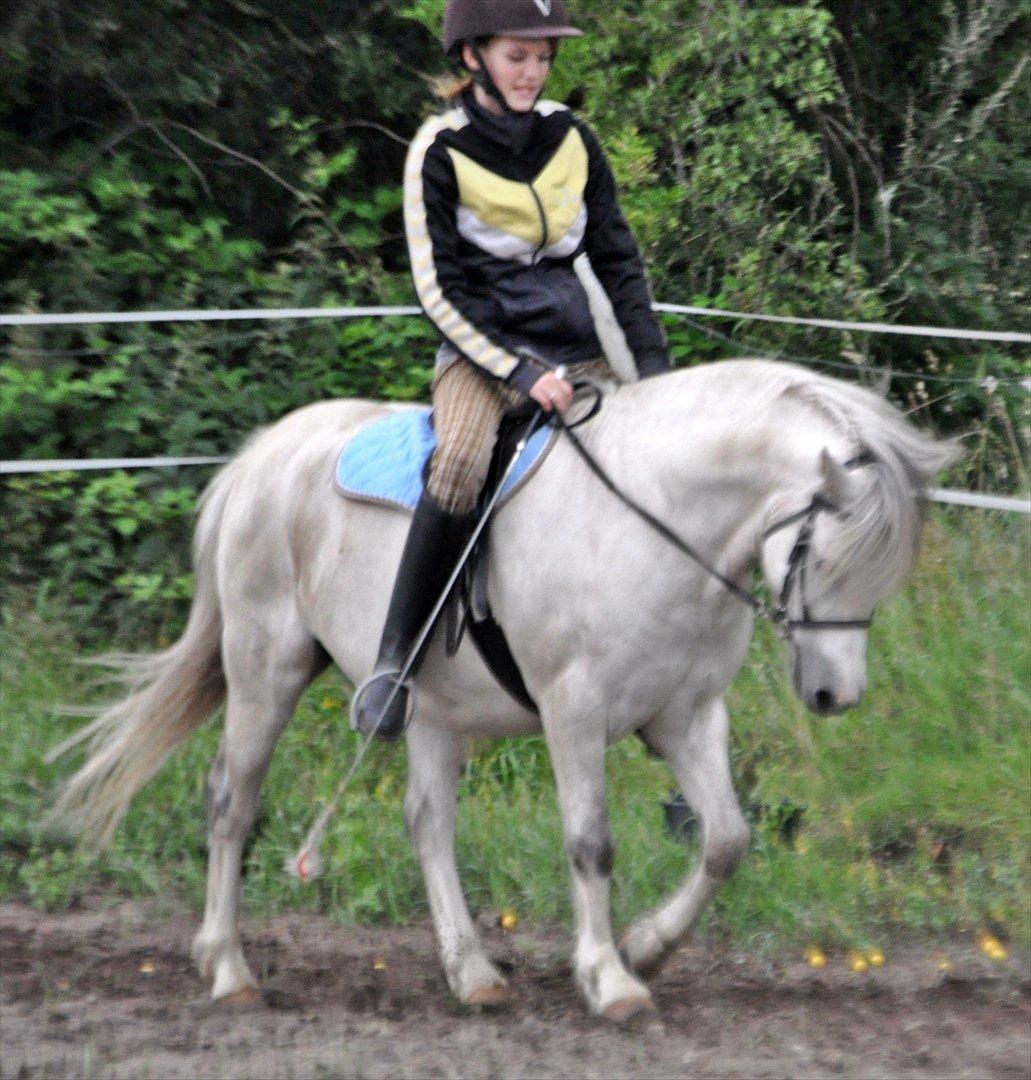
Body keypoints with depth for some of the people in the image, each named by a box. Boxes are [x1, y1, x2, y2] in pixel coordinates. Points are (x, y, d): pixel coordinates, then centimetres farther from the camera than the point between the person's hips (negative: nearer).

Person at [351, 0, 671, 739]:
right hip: (481, 350, -6)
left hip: (573, 349, 6)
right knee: (461, 463, -35)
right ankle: (394, 659, -31)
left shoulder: (570, 138, 8)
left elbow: (617, 258, 13)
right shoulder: (440, 152, -6)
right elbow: (441, 289, -8)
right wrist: (521, 372, -17)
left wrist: (652, 360, 2)